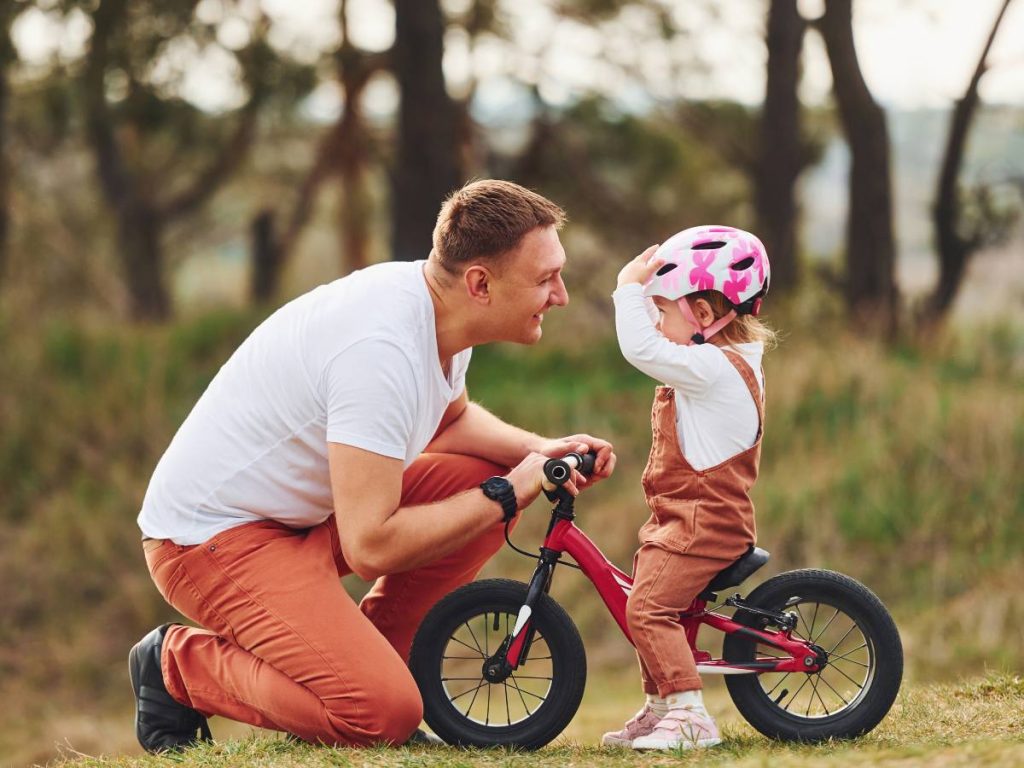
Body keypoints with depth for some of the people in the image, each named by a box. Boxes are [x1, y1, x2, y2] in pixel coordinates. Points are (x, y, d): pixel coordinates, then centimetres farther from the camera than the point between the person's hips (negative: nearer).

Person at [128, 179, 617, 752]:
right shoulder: (382, 349, -30)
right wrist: (508, 494, -19)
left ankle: (372, 660, 9)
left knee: (483, 477, 0)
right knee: (385, 714, -22)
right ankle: (179, 666, -1)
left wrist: (540, 452, 2)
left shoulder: (437, 314, -1)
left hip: (302, 508, 10)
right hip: (213, 536, -10)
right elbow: (371, 547, -30)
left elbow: (451, 420, 22)